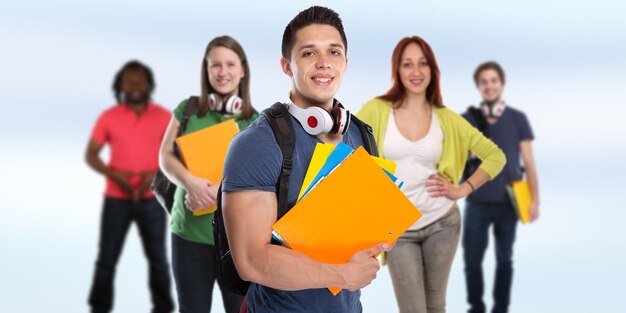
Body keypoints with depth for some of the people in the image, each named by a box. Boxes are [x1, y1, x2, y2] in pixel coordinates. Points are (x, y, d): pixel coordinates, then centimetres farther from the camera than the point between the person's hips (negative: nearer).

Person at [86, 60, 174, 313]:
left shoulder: (164, 117, 1)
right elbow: (90, 155, 1)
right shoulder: (108, 117, 0)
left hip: (152, 199, 0)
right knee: (107, 258, 2)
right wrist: (114, 174, -16)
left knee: (157, 257, 4)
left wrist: (156, 174, -14)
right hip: (116, 198, 0)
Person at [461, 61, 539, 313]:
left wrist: (534, 199, -2)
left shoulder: (517, 119, 1)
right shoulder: (467, 119, 1)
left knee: (504, 260, 10)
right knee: (472, 259, 4)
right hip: (477, 201, 0)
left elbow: (528, 161, 2)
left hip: (508, 202, 0)